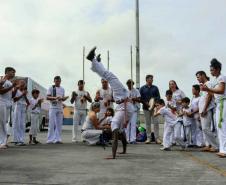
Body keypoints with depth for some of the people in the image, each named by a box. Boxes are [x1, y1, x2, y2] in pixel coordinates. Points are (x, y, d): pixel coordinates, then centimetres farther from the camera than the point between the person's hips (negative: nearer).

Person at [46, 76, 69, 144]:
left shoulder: (62, 89, 14)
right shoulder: (51, 88, 0)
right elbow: (47, 97, -7)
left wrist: (65, 98, -5)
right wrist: (55, 98, -23)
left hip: (60, 108, 5)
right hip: (53, 108, -5)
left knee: (59, 124, 5)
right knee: (52, 124, -5)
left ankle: (57, 139, 11)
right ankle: (50, 139, 0)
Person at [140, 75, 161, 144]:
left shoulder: (155, 88, 9)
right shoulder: (142, 88, 6)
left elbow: (158, 97, 6)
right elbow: (140, 98, 2)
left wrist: (154, 99, -14)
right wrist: (146, 103, -12)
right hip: (146, 108, 0)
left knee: (156, 123, -3)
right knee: (148, 123, 4)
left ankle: (157, 138, 1)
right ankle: (148, 138, 12)